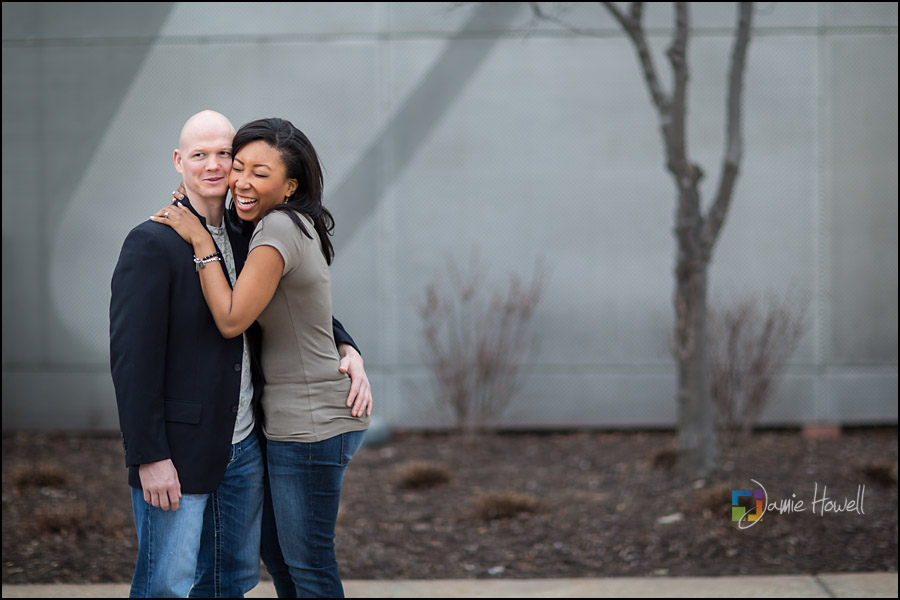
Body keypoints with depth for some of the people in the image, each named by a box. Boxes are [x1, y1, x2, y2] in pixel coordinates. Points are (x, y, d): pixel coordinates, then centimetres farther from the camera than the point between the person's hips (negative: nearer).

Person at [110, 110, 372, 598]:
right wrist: (149, 457, -21)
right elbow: (131, 357, -18)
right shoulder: (152, 243, -12)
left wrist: (347, 350, 4)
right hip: (176, 454, -8)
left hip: (243, 447, 8)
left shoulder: (242, 241, 10)